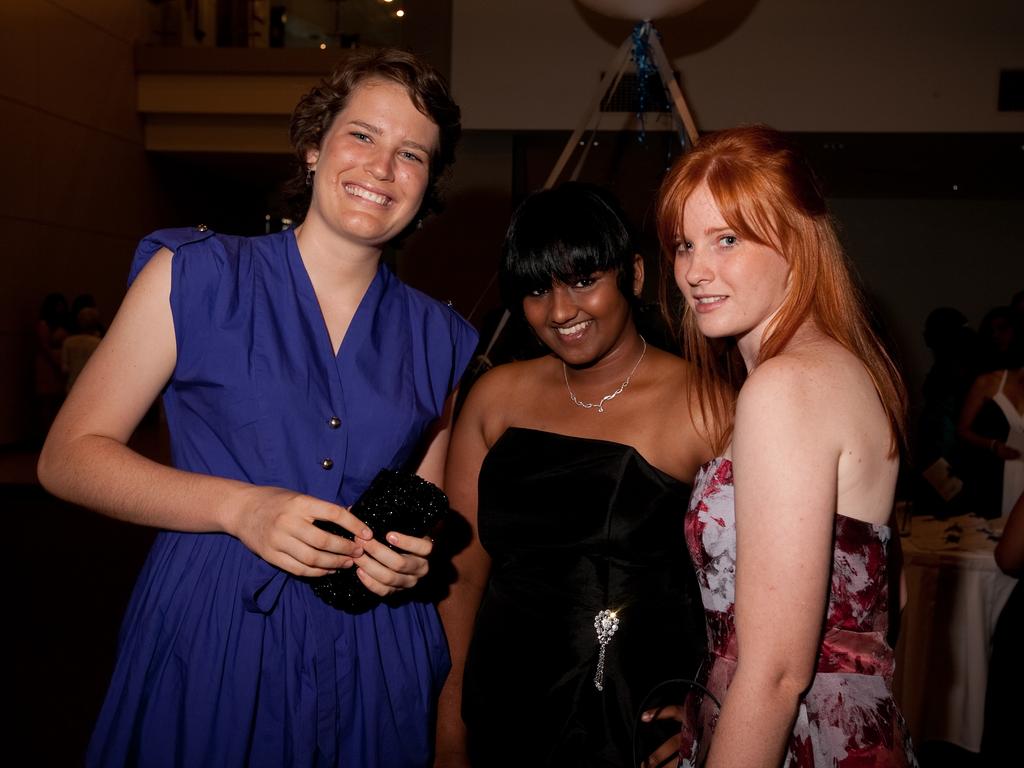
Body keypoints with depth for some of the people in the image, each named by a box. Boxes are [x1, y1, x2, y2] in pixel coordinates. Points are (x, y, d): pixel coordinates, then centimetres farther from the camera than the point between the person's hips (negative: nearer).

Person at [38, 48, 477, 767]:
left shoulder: (437, 337, 5)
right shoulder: (194, 275, -4)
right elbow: (70, 454, -5)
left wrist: (412, 557, -8)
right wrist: (240, 506, -18)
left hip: (373, 667, 3)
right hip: (206, 646, -2)